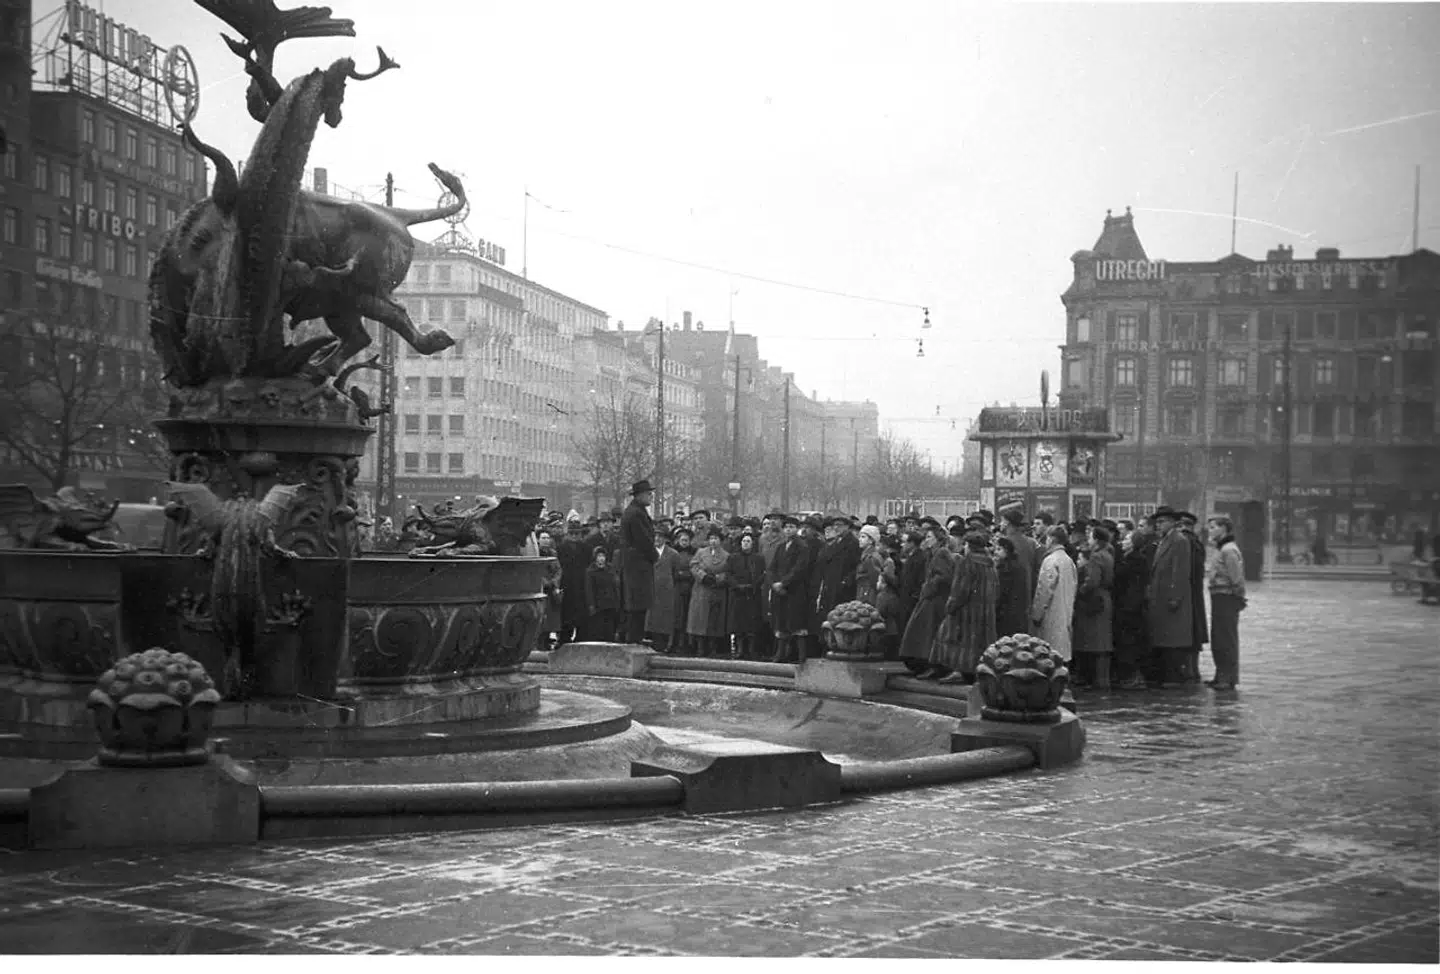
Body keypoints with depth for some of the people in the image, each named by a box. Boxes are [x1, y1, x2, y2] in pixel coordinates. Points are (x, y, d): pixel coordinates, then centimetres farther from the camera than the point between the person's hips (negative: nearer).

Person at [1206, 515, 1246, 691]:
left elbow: (1237, 579, -19)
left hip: (1226, 598, -10)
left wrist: (1238, 598, -13)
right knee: (1218, 641, 15)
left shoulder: (1229, 550, -16)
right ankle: (1222, 676, 23)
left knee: (1227, 641, -6)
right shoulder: (1223, 549, 16)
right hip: (1219, 599, 10)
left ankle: (1229, 678, -3)